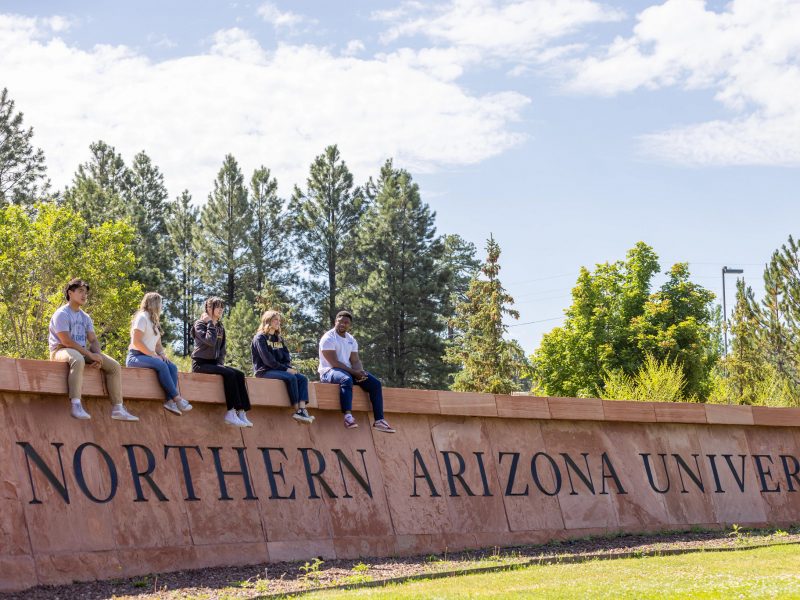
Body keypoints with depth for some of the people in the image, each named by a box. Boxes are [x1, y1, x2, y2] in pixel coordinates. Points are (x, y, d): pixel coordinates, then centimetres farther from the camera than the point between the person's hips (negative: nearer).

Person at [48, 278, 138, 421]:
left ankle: (118, 409, -9)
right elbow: (66, 341, -19)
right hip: (61, 351, -8)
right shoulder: (61, 314, -8)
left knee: (114, 366, -6)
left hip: (83, 352, 8)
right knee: (78, 359, -43)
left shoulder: (85, 318, 17)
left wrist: (97, 355, -12)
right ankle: (75, 406, -49)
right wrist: (90, 355, -22)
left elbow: (93, 340, 11)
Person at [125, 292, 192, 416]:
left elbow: (158, 344, 22)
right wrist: (152, 354, -17)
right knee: (161, 365, -33)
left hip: (148, 357, 8)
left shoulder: (154, 322, 22)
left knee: (172, 367, -17)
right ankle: (177, 398, -35)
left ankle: (170, 401, -33)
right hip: (136, 356, -8)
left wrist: (162, 354, 0)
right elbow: (136, 342, -16)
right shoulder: (142, 317, -6)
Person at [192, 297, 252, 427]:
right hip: (200, 363, -7)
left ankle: (241, 412, -24)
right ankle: (231, 413, -32)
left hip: (214, 363, 7)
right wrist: (210, 323, -12)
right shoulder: (200, 324, -5)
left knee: (239, 374, -17)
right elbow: (211, 341, -22)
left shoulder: (220, 327, 16)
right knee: (229, 374, -30)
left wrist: (220, 364, 2)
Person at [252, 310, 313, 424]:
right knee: (291, 377, -30)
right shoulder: (260, 338, -3)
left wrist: (289, 367, -8)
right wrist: (285, 369, -17)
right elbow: (267, 359, -13)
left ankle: (302, 409, -32)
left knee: (303, 378, -15)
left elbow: (286, 356, 15)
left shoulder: (279, 339, 21)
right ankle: (297, 410, -29)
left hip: (280, 370, 8)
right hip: (264, 371, -8)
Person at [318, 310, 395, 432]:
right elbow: (334, 363, -18)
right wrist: (354, 372, -21)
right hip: (329, 371, -8)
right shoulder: (328, 338, -10)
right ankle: (348, 416, -54)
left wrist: (360, 372, -14)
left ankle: (379, 420, -14)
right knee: (346, 379, -41)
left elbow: (355, 360, 9)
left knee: (375, 383, -8)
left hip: (349, 371, 8)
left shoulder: (351, 340, 15)